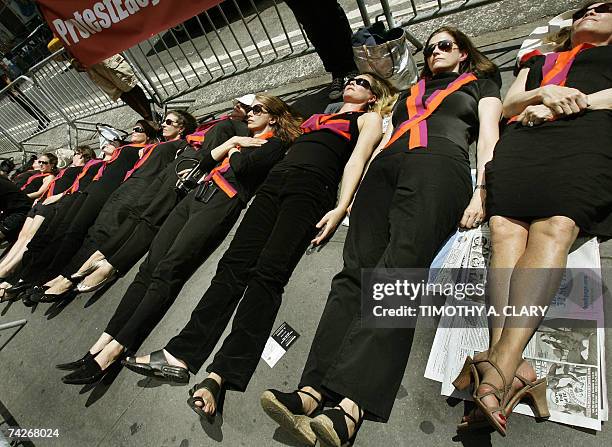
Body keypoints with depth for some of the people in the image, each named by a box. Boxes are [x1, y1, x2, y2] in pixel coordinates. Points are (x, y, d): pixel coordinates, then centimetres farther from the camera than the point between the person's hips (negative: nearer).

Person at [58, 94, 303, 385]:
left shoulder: (276, 144, 7)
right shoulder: (242, 138, 31)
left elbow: (241, 167, -12)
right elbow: (206, 161, 22)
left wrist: (232, 149, 9)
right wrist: (231, 143, 11)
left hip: (222, 203, -8)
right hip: (198, 194, 8)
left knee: (167, 272, -18)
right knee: (149, 267, -4)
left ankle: (114, 350, -15)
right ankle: (104, 341, -3)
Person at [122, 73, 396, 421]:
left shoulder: (369, 118, 19)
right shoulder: (319, 116, 39)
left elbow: (356, 160, 2)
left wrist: (341, 208, -13)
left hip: (313, 187, -6)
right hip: (276, 180, 6)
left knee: (267, 273, -24)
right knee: (233, 265, -11)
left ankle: (220, 377, -28)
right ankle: (180, 356, -14)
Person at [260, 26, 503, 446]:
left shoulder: (481, 83, 28)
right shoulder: (411, 92, 39)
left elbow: (488, 136, 12)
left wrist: (480, 191, -7)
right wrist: (353, 192, 16)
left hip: (439, 163, -4)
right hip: (387, 167, 5)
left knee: (397, 273, -28)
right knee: (357, 272, -18)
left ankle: (351, 408, -37)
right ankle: (312, 390, -28)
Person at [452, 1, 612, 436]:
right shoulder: (541, 61, 41)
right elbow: (509, 105, 24)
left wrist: (562, 105, 1)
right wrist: (545, 93, 5)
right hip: (526, 139, 3)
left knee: (554, 226, -34)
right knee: (504, 228, -29)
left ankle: (501, 366, -48)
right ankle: (513, 368, -41)